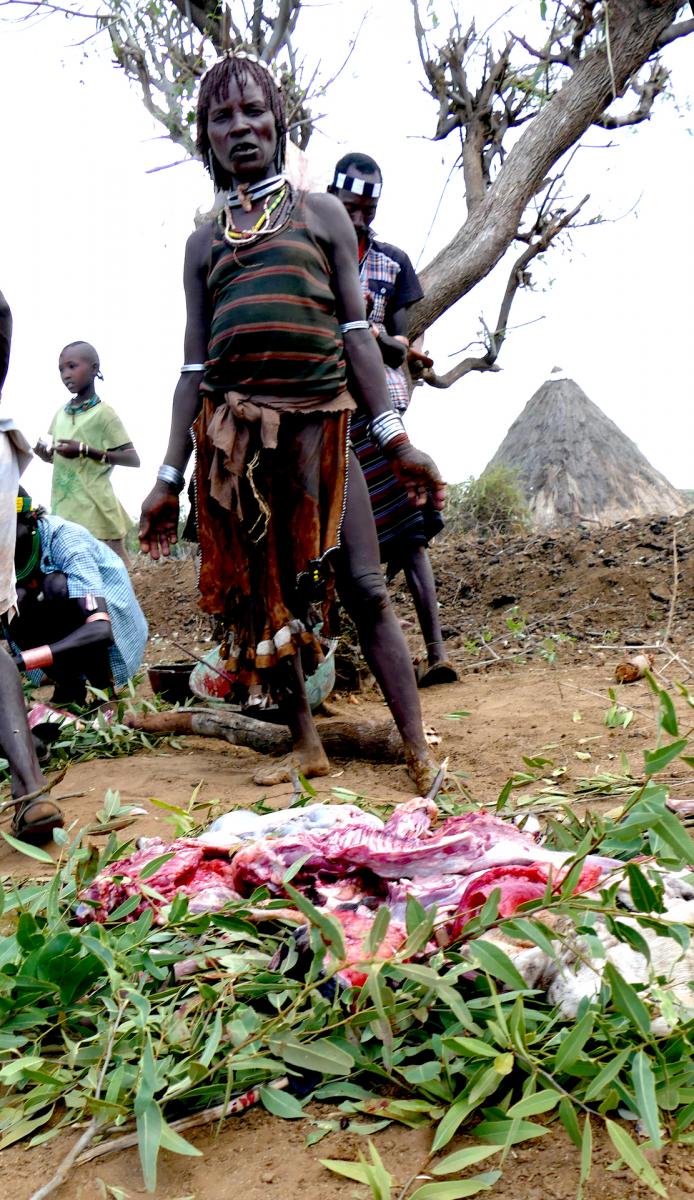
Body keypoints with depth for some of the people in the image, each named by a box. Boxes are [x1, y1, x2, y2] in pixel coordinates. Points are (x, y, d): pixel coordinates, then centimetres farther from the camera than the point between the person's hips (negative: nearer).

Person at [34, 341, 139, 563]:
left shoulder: (103, 413, -7)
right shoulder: (60, 413, 12)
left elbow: (133, 459, -11)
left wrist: (85, 450, -20)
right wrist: (45, 453, 0)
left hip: (95, 511, -6)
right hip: (63, 510, 6)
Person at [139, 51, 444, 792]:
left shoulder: (321, 214, 11)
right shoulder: (204, 242, 16)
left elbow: (356, 333, 4)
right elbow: (193, 367, 13)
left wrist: (395, 438, -6)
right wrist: (168, 479, 8)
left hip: (319, 426, -2)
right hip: (234, 436, 3)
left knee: (363, 587, -7)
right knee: (259, 593, 4)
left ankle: (420, 753, -2)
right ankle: (306, 745, 17)